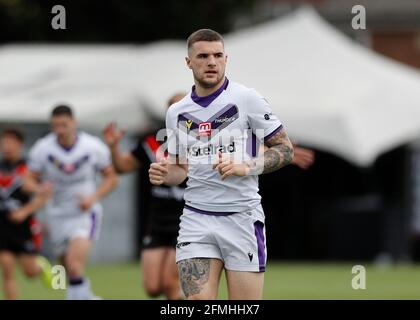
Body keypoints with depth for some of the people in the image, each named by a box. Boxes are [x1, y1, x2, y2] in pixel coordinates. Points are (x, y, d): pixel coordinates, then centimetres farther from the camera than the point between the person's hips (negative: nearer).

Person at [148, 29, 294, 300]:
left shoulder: (247, 99, -3)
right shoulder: (177, 112, 11)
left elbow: (286, 150, -1)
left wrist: (246, 167, -17)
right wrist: (165, 175, -2)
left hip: (242, 217, -3)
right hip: (196, 219, 3)